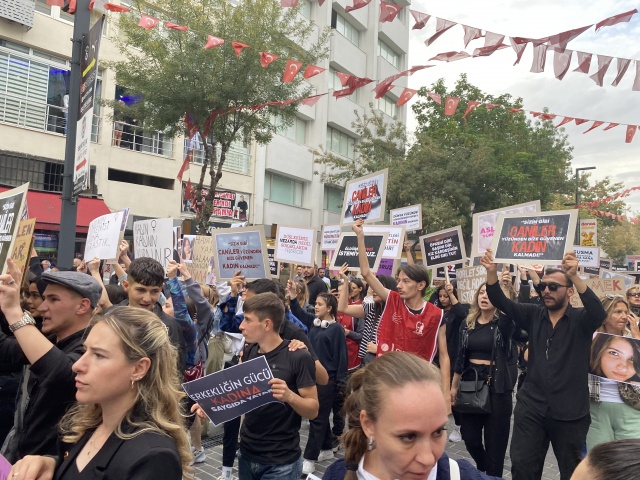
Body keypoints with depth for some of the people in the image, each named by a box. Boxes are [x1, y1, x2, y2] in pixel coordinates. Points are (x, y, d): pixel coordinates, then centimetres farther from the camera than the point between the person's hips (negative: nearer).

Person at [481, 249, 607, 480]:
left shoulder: (581, 320, -5)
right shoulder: (533, 315, 3)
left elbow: (599, 313, -26)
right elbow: (501, 302, -6)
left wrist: (575, 276, -40)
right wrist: (491, 272, -24)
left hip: (569, 412, -2)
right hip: (531, 408, 2)